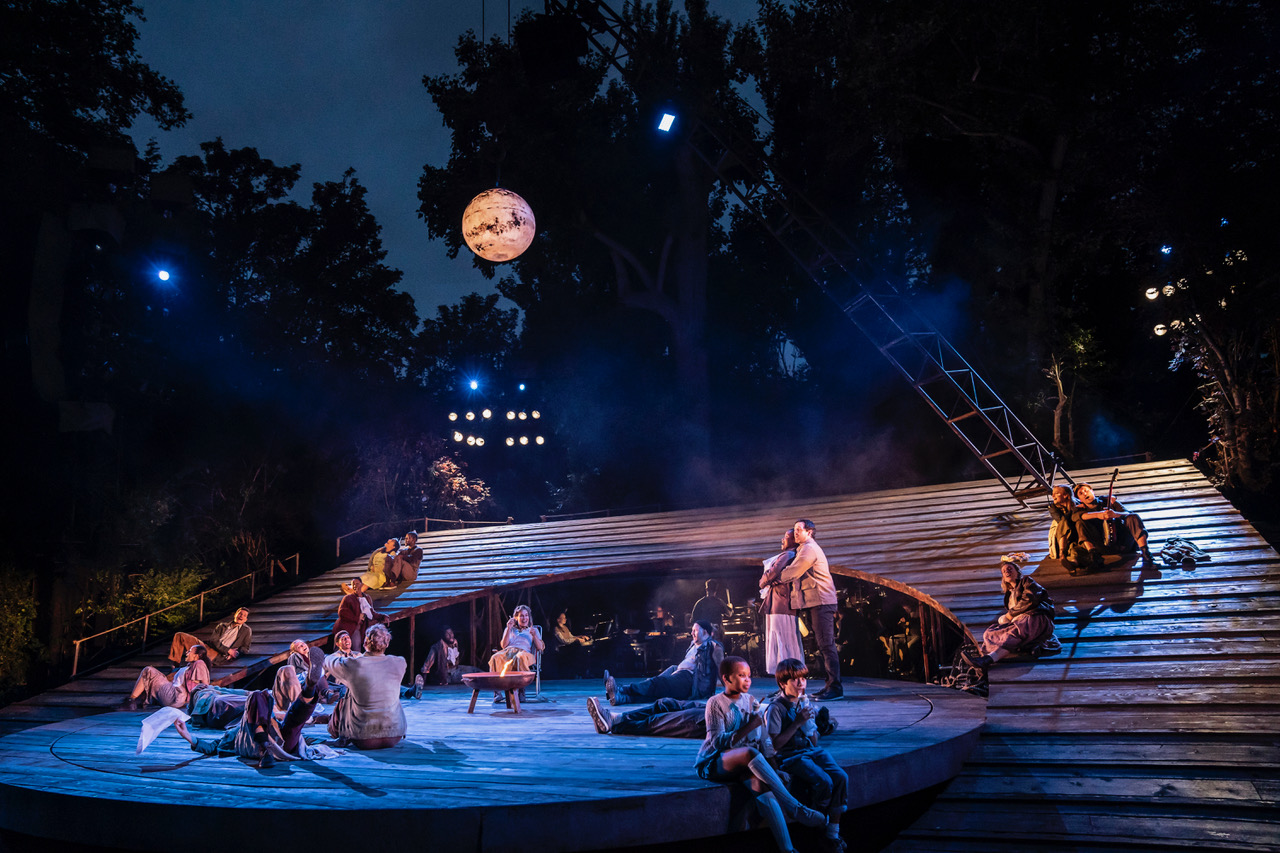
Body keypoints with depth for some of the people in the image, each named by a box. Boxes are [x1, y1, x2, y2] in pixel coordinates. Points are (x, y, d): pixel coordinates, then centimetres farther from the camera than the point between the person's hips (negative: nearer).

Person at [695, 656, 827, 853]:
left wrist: (770, 767, -3)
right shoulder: (716, 703, -8)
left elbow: (760, 741, 12)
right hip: (713, 764, -5)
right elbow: (719, 742, -16)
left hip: (743, 765, 5)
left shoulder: (750, 700, 11)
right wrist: (749, 727, -21)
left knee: (760, 784, -31)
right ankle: (796, 809, -34)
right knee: (749, 753, -36)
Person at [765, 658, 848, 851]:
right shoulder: (776, 708, -7)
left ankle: (833, 834, -11)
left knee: (840, 777, -19)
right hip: (790, 756, -6)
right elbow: (776, 744, -16)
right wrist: (797, 722, -19)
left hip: (812, 751, 7)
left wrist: (825, 726, -3)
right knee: (824, 782, -28)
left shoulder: (805, 703, 14)